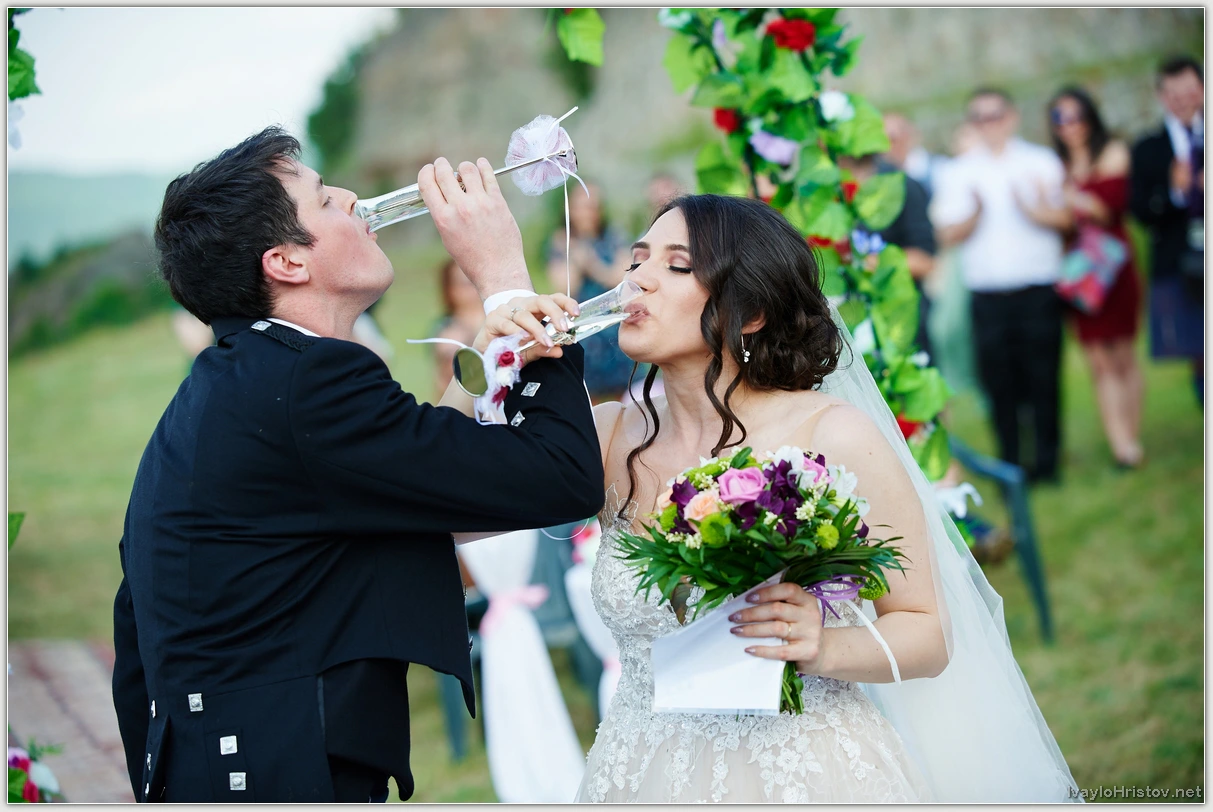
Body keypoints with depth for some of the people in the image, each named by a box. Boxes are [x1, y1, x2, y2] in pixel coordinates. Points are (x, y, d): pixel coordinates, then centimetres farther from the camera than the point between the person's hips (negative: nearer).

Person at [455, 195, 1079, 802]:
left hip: (809, 777, -4)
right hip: (641, 777, 4)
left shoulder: (834, 437, -13)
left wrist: (821, 648, -28)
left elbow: (927, 635, -9)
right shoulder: (609, 438, -2)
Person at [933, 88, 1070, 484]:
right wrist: (974, 214, -16)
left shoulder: (1041, 162, 9)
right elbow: (948, 234, 2)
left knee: (1043, 375, -1)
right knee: (998, 380, -1)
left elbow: (1063, 217, -1)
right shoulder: (958, 172, 11)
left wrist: (1031, 209, -19)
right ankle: (1011, 463, 8)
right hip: (987, 292, 1)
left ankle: (1046, 461, 8)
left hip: (1038, 285, -1)